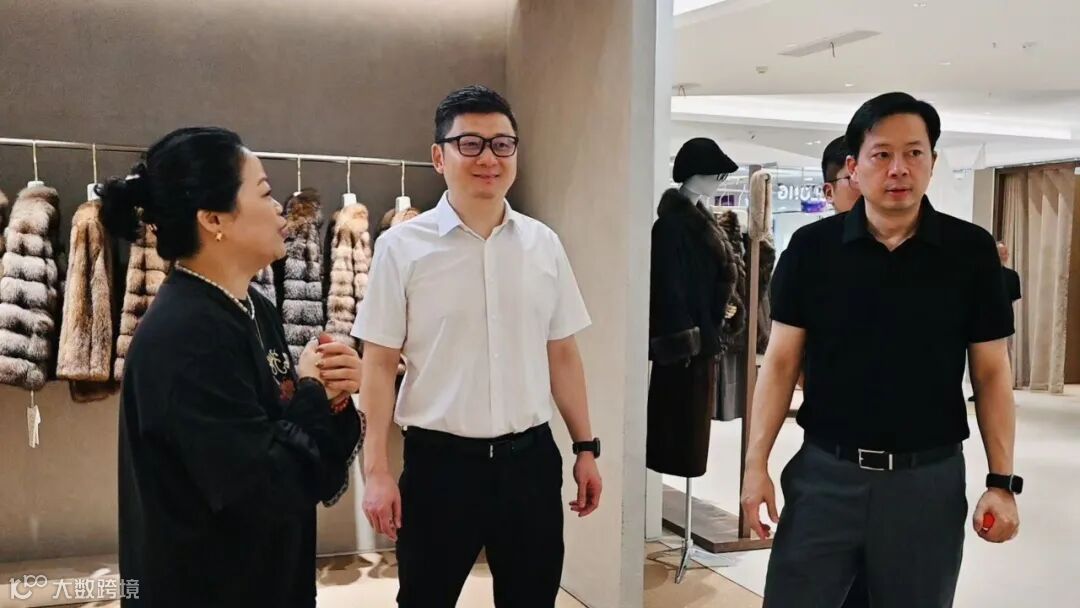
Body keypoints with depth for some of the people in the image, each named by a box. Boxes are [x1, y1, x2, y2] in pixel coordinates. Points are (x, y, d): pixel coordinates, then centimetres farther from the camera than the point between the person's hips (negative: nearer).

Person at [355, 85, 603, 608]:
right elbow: (378, 365, -5)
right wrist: (376, 470, -8)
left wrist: (586, 447, 9)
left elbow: (562, 354, 9)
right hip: (440, 460, -3)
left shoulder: (544, 244, 3)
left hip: (530, 457, 3)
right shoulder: (402, 246, -6)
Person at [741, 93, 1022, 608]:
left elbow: (992, 373, 2)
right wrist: (757, 463, -6)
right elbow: (781, 361, -1)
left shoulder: (971, 251, -2)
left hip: (929, 478, 1)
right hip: (825, 472, 0)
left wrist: (1002, 481, -3)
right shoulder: (811, 248, -3)